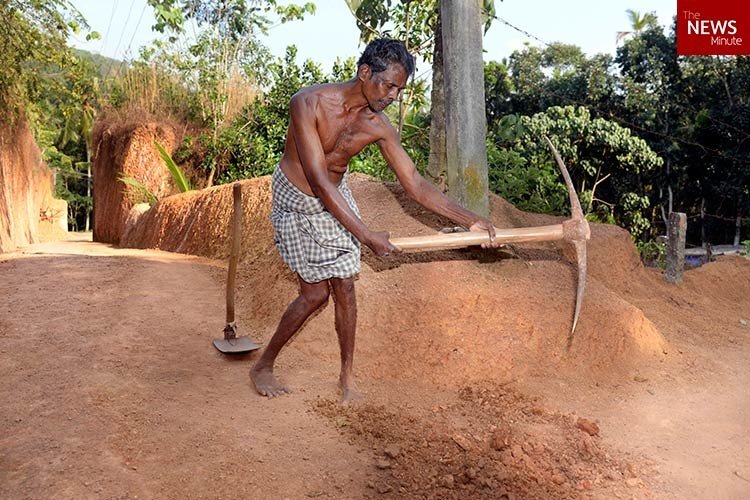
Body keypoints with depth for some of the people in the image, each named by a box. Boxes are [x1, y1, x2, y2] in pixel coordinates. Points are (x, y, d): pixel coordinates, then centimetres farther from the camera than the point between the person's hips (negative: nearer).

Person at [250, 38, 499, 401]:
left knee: (345, 286, 0)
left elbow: (415, 184, -10)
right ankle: (263, 366, 18)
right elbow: (318, 181, -34)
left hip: (336, 198, 4)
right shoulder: (308, 104, -29)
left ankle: (347, 376, 18)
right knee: (316, 293, -4)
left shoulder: (378, 127, -15)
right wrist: (367, 236, -36)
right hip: (296, 202, -4)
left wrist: (470, 220, -16)